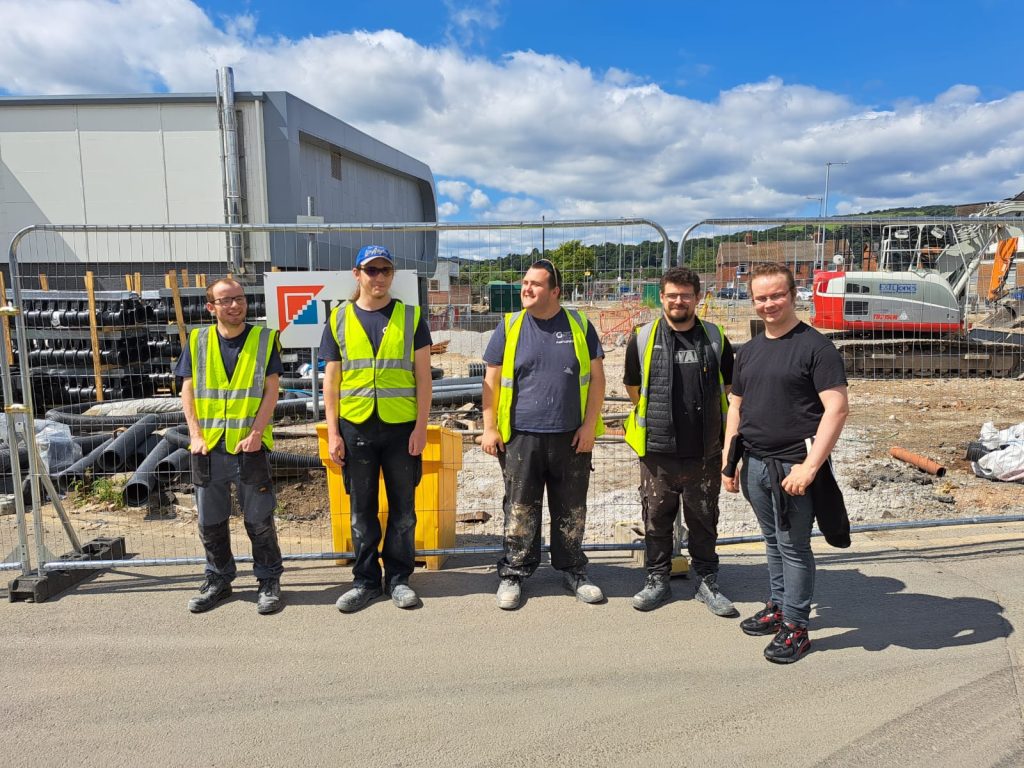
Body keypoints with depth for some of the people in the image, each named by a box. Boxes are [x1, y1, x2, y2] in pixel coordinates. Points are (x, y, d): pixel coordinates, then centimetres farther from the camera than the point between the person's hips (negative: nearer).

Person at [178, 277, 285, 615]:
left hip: (250, 446, -2)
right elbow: (188, 391, 6)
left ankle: (269, 582, 18)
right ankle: (218, 580, 30)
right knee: (210, 522, 13)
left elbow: (271, 390, -3)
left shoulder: (264, 339, 0)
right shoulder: (197, 341, 6)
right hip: (208, 447, 3)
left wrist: (256, 434, -12)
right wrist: (196, 435, -5)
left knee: (259, 521, 4)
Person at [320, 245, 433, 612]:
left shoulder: (411, 317, 3)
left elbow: (423, 376, 1)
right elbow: (331, 381, 5)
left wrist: (421, 427, -6)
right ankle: (365, 580, 24)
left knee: (403, 508, 8)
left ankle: (398, 578, 22)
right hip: (355, 428, 1)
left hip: (402, 427, -1)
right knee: (362, 509, 10)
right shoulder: (339, 319, 6)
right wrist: (333, 433, 0)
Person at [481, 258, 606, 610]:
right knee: (520, 510, 7)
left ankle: (573, 571, 28)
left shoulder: (579, 325, 3)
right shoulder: (509, 328, 2)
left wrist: (589, 425, -4)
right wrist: (489, 428, -2)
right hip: (521, 437, 0)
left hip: (571, 438, 1)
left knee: (571, 510, 12)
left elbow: (596, 377, 3)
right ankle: (513, 574, 21)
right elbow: (491, 381, 4)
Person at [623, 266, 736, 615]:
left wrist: (703, 417, 13)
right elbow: (633, 388, 12)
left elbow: (729, 388, 15)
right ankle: (658, 580, 26)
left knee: (704, 521, 13)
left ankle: (707, 582, 29)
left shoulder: (716, 339, 3)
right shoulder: (643, 339, 0)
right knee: (656, 520, 10)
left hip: (705, 453, 1)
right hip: (657, 452, -1)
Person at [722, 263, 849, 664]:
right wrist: (728, 461, 12)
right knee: (773, 541, 19)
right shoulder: (749, 351, 12)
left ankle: (795, 627, 16)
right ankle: (778, 606, 34)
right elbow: (736, 406, 17)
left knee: (794, 546, 3)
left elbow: (837, 408, -16)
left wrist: (810, 466, -20)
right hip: (754, 464, 6)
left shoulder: (815, 346, -10)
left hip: (793, 466, -6)